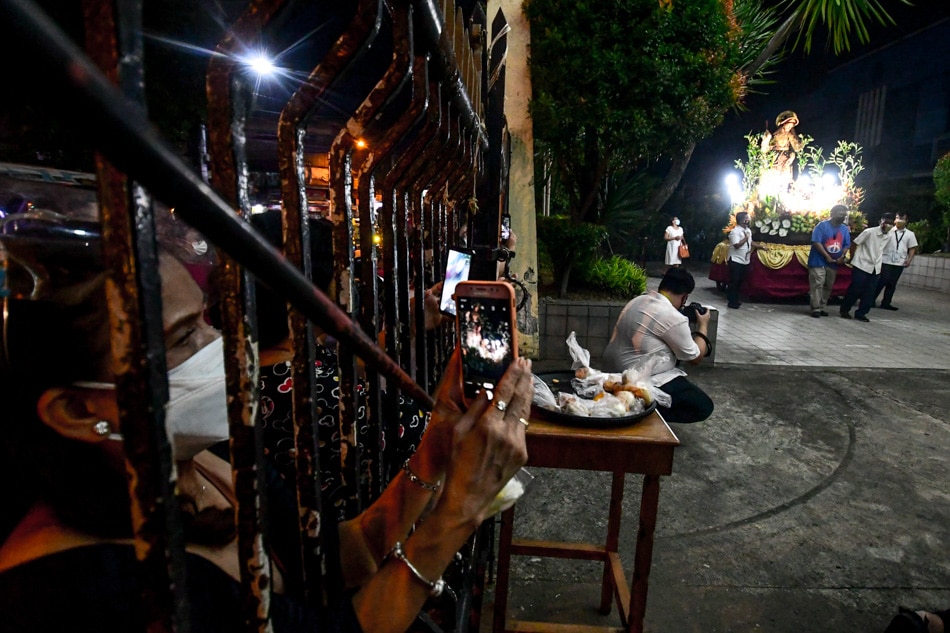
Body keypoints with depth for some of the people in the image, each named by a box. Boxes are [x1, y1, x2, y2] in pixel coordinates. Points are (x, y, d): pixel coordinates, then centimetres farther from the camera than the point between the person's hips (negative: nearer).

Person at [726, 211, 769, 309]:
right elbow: (737, 245, -25)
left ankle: (735, 299, 25)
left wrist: (762, 247, 16)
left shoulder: (748, 230, 11)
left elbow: (750, 242, 23)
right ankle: (732, 302, 3)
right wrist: (745, 238, -15)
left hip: (745, 261, 8)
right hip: (736, 261, -8)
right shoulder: (735, 231, -17)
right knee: (734, 282, -3)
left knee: (740, 281, 13)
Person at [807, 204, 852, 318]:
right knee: (817, 285, -8)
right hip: (819, 261, -6)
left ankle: (822, 308, 19)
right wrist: (827, 256, -19)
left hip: (833, 263, 7)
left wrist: (841, 256, -7)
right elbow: (816, 242, -16)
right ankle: (815, 309, -4)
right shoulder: (822, 225, -9)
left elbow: (846, 245, 12)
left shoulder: (845, 229, 9)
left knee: (828, 286, 10)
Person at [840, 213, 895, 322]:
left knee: (869, 293, 4)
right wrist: (852, 260, -4)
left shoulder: (888, 237, 7)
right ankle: (844, 310, 12)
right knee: (854, 290, -3)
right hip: (861, 266, -6)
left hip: (875, 268, 6)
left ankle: (860, 313, 13)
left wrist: (878, 263, 17)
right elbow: (854, 244, -8)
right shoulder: (869, 232, -13)